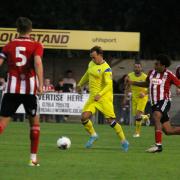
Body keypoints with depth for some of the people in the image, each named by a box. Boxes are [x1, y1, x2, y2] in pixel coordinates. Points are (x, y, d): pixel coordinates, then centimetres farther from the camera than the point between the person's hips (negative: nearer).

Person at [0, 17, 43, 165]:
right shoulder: (36, 46, 2)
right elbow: (37, 62, -16)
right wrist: (40, 84, -20)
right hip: (29, 89, -1)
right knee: (34, 122, 17)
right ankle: (33, 158, 14)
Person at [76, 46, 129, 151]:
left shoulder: (106, 69, -15)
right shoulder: (91, 64, 9)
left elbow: (109, 85, -22)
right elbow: (87, 75, 28)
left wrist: (100, 94, -33)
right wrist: (80, 85, 35)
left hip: (104, 98, -7)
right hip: (93, 97, 7)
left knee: (111, 120, -9)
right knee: (84, 117, -6)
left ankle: (124, 141, 2)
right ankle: (93, 135, 18)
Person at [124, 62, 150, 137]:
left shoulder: (145, 77, -17)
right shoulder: (130, 76, -5)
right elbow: (127, 87, 9)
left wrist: (144, 93, -25)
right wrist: (125, 97, 6)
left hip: (142, 97, -5)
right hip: (134, 97, 5)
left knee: (138, 115, -15)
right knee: (135, 115, 5)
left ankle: (137, 132, 1)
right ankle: (145, 117, 39)